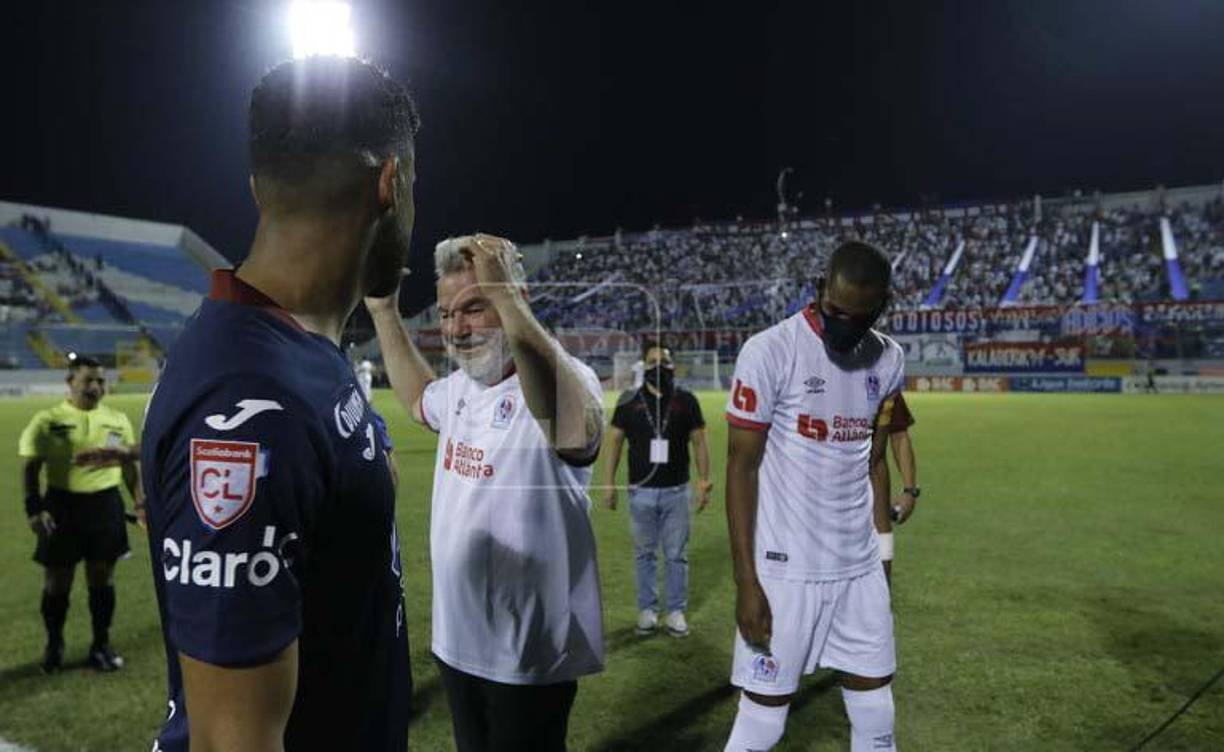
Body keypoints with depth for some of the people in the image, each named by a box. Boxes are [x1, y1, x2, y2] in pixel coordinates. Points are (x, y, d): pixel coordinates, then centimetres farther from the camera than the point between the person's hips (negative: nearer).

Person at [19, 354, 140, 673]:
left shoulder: (117, 419, 6)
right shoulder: (47, 420, -4)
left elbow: (131, 464, 13)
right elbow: (30, 468, -3)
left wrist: (140, 502, 7)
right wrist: (34, 508, -12)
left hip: (106, 505, 3)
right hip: (62, 505, -2)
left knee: (102, 578, 10)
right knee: (57, 580, 9)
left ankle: (101, 644, 24)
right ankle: (54, 644, 29)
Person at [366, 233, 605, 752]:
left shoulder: (558, 376, -22)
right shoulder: (460, 386, 5)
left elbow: (575, 430, -48)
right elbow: (418, 400, 29)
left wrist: (504, 297, -46)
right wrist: (383, 312, 20)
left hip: (529, 653, -8)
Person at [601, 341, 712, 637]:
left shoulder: (686, 401, -1)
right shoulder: (629, 401, -1)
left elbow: (699, 442, 4)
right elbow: (615, 442, 4)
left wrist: (704, 481, 0)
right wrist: (608, 483, 1)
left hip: (676, 491, 0)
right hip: (641, 491, 0)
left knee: (676, 555, 7)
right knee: (644, 553, 11)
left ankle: (676, 611, 20)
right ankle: (647, 609, 24)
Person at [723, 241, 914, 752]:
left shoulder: (889, 361, 5)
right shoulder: (770, 352, -12)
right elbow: (742, 468, -11)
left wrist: (881, 546, 12)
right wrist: (746, 582, -13)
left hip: (859, 568, 5)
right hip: (784, 569, -5)